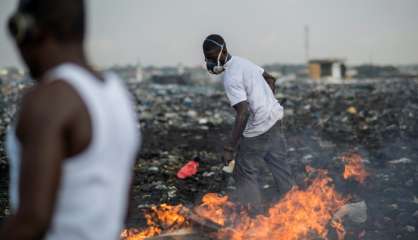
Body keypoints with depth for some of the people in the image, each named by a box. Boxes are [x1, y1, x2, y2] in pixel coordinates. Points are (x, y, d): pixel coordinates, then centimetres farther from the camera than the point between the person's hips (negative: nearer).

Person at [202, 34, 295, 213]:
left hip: (258, 129, -9)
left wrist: (230, 148, -26)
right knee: (280, 166, 19)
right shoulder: (242, 61, 7)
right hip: (275, 118, 9)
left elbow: (243, 113, -28)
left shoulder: (231, 78, -21)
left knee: (244, 174, 3)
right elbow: (270, 78, 19)